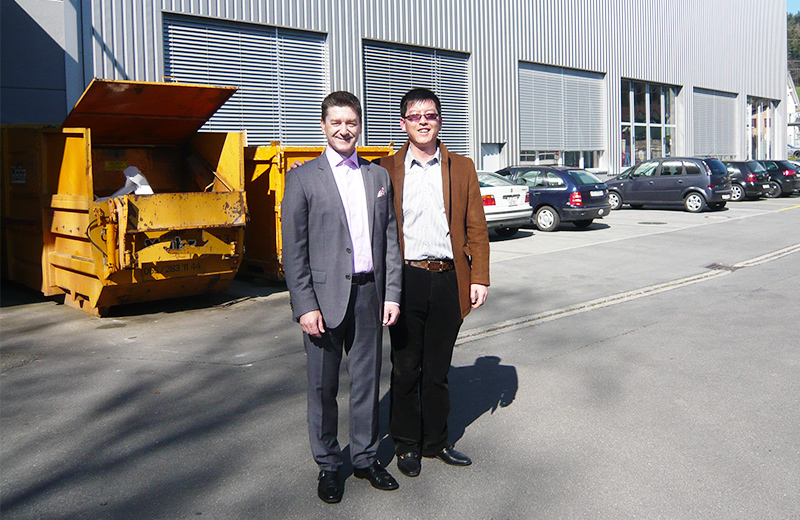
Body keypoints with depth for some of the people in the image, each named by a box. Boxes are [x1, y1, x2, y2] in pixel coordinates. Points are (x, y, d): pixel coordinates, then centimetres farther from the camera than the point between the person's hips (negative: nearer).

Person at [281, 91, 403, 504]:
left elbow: (390, 240, 10)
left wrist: (392, 294, 3)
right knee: (323, 386, 7)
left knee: (367, 380, 12)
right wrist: (305, 305, -12)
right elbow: (293, 249, -5)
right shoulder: (303, 178, -2)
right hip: (325, 297, -3)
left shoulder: (379, 176, 10)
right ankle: (328, 465, 24)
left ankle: (366, 458, 29)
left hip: (369, 294, 3)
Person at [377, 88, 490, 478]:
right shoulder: (386, 169, 3)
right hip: (405, 280, -2)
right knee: (405, 369, 8)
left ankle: (436, 442, 28)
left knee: (438, 369, 13)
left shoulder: (462, 168, 9)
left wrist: (479, 278, 0)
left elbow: (476, 228, 7)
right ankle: (406, 445, 24)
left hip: (449, 281, 2)